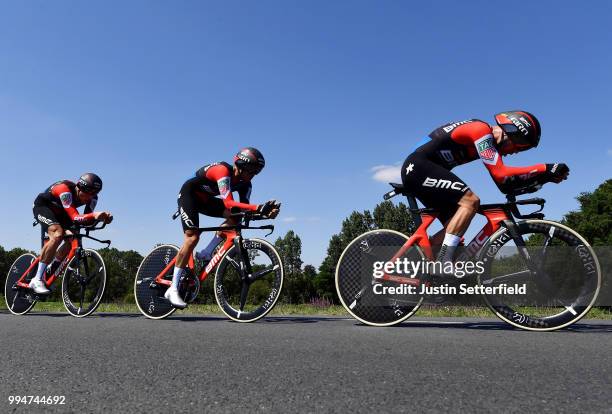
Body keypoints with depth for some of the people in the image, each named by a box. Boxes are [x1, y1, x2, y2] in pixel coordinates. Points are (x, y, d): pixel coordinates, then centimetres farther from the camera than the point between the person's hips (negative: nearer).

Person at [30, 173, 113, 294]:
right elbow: (75, 218, -45)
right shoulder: (65, 189, -38)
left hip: (59, 212, 7)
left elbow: (88, 220, -25)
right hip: (42, 207, -7)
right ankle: (37, 280, -26)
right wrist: (94, 215, -63)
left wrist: (101, 217, -45)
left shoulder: (92, 197, -20)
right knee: (58, 234, -31)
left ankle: (50, 269, 12)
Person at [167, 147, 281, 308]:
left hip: (205, 199, 7)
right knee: (192, 238, -19)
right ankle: (173, 289, -13)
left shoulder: (245, 184, -11)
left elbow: (244, 208, -17)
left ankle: (206, 253, -3)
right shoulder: (223, 171, -34)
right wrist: (259, 208, -54)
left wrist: (266, 212, -36)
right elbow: (229, 203, -45)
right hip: (188, 194, -7)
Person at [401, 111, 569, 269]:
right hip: (418, 167, -10)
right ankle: (443, 264, -22)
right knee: (471, 200, -20)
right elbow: (500, 174, -23)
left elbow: (505, 185, 13)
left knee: (454, 225, 5)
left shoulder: (491, 141, 16)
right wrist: (545, 168, -19)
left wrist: (543, 178, 6)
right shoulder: (482, 130, -13)